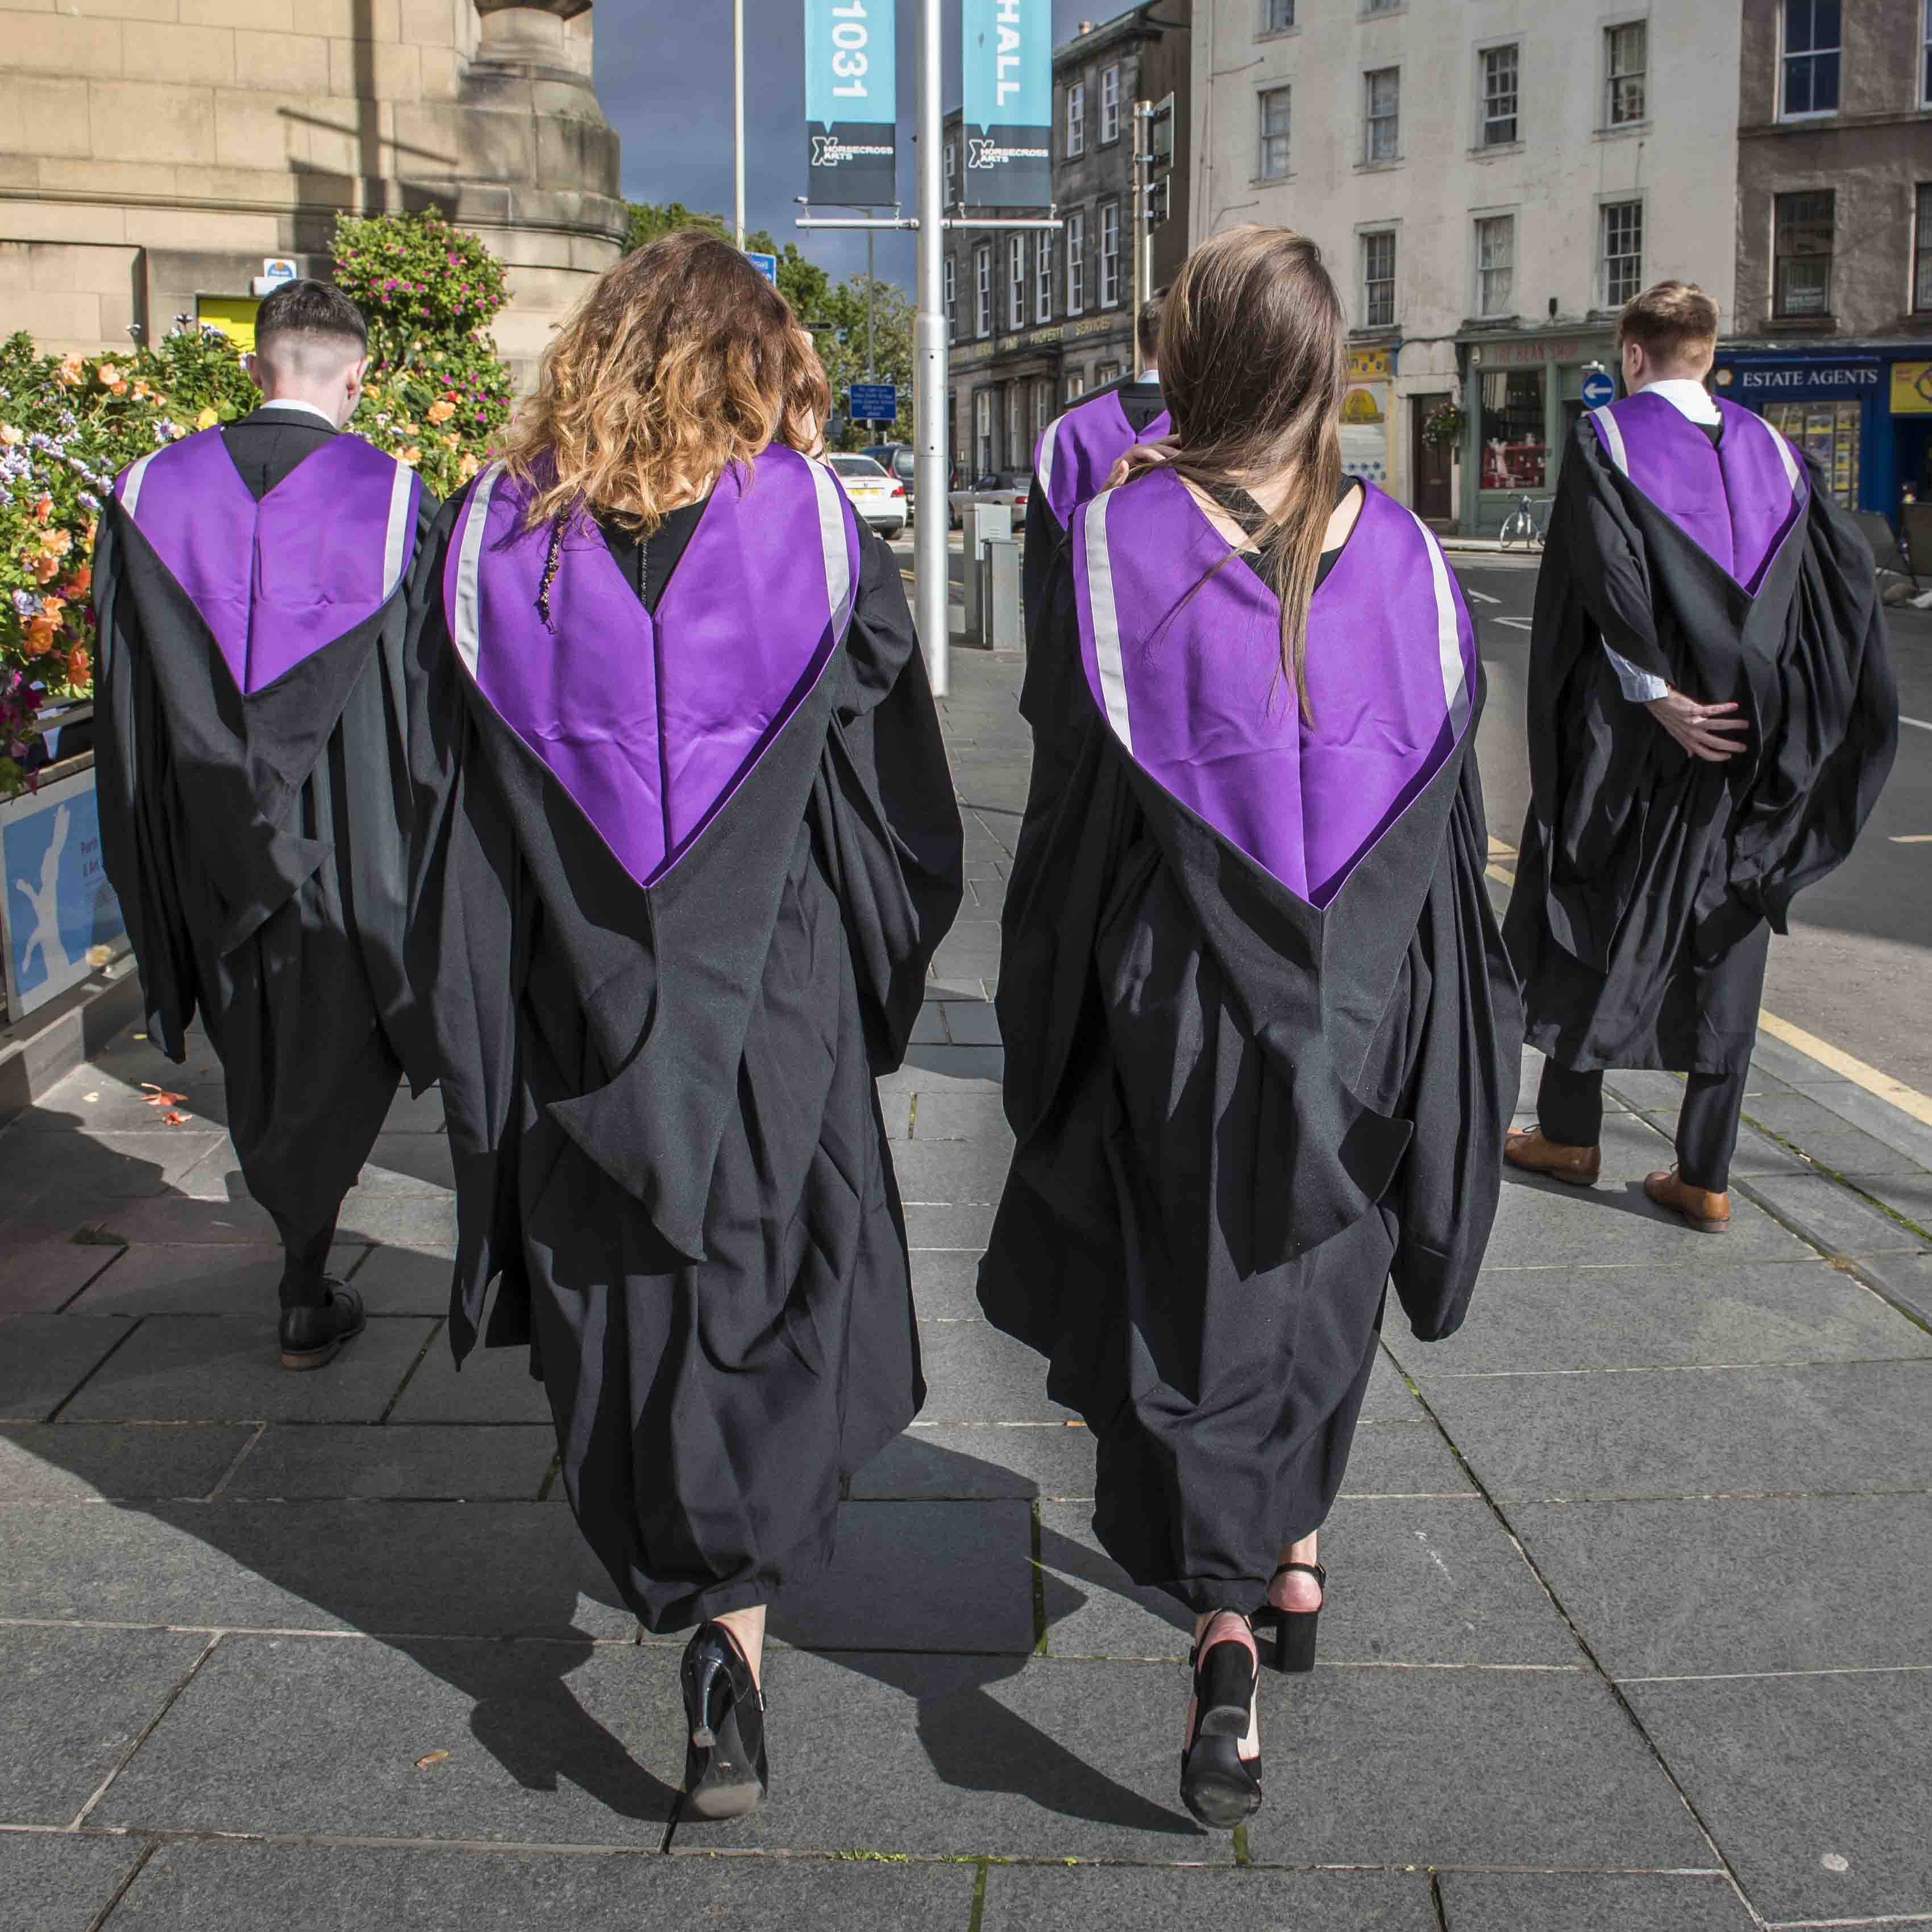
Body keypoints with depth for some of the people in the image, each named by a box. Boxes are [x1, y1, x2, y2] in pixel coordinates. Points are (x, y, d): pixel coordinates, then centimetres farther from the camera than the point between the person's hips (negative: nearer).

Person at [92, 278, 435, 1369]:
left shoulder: (149, 493, -3)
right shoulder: (393, 497, -11)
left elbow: (127, 700, 2)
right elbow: (423, 693, -7)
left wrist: (156, 858, 11)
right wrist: (428, 857, 3)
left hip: (211, 835, 3)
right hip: (349, 832, -2)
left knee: (260, 1047, 21)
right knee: (336, 1046, 11)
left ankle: (301, 1220, 38)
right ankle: (306, 1292, 11)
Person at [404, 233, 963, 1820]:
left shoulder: (491, 537, -2)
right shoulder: (815, 526, -5)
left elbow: (443, 801, 2)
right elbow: (898, 792, -1)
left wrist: (480, 1042, 10)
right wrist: (879, 978, 12)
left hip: (577, 1013, 2)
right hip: (776, 1012, -1)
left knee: (617, 1301, 19)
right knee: (778, 1291, 12)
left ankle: (683, 1577, 34)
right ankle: (737, 1607, -2)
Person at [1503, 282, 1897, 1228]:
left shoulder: (1607, 438, -5)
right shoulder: (1768, 449, 7)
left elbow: (1607, 572, -18)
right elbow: (1847, 568, 0)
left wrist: (1656, 695, -17)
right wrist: (1755, 691, -2)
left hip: (1628, 735, -3)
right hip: (1746, 743, 4)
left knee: (1588, 921, 13)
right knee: (1723, 942, 8)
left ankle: (1569, 1133, 23)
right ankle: (1705, 1177, 11)